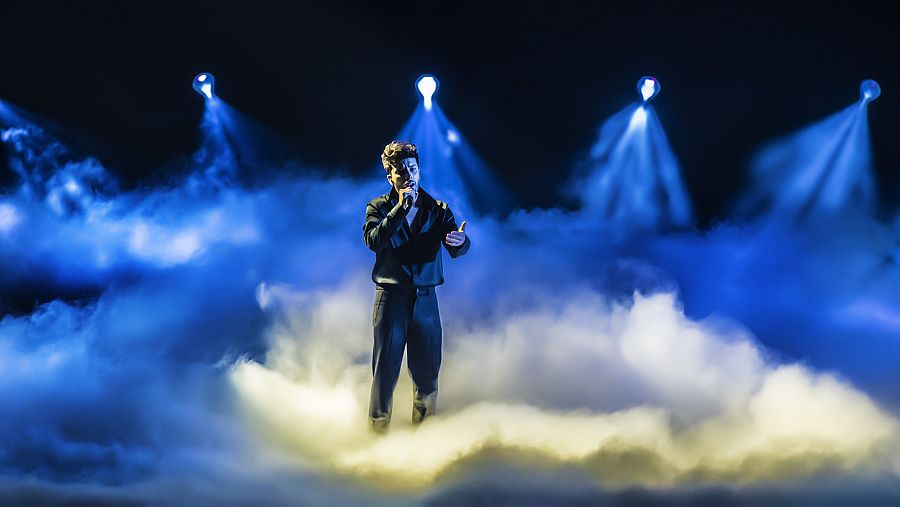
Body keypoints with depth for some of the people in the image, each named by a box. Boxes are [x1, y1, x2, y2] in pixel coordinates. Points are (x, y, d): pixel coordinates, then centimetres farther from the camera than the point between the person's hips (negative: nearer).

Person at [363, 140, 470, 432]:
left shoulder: (437, 209, 7)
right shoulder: (379, 208, 4)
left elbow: (456, 250, -5)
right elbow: (373, 241, -15)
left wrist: (460, 241, -29)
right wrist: (400, 208, -19)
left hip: (426, 298, 2)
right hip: (391, 296, -2)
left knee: (427, 371, 5)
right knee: (386, 368, -4)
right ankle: (379, 429, 3)